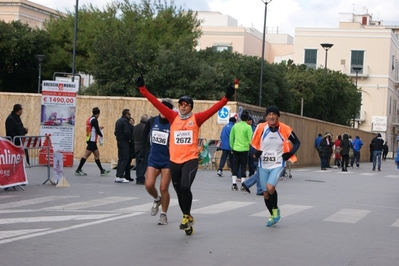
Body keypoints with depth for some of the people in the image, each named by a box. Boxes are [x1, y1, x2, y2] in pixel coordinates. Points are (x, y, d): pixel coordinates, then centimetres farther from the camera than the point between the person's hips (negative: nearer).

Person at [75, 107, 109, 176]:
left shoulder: (89, 119, 13)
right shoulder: (94, 120, -14)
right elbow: (97, 131, -16)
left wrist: (99, 128, 27)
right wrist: (101, 134, 3)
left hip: (90, 139, 10)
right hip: (92, 140, -10)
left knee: (97, 154, 14)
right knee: (86, 154, -8)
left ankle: (102, 170, 20)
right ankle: (78, 170, -8)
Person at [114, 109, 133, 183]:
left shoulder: (118, 121, 16)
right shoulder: (125, 121, -14)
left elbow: (115, 132, 18)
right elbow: (127, 132, -23)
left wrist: (118, 136, 14)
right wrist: (129, 139, -9)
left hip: (119, 141, 9)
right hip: (124, 142, -9)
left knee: (120, 159, 14)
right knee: (125, 159, -7)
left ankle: (118, 176, 15)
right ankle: (120, 177, -11)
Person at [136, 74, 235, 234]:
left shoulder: (196, 118, 0)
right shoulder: (173, 117, 5)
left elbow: (213, 109, -9)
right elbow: (157, 103, 1)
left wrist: (226, 97, -20)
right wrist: (142, 89, -4)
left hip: (191, 159, -4)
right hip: (174, 161, 4)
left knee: (185, 186, -23)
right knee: (179, 191, 12)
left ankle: (186, 216, -2)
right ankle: (188, 219, 31)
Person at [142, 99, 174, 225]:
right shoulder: (152, 121, -1)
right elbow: (144, 136, 15)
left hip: (167, 160, -3)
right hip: (153, 159, 3)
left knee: (164, 188, -2)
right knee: (149, 185, -9)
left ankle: (164, 215, 16)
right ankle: (157, 199, 25)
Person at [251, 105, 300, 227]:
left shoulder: (285, 129, -10)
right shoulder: (261, 128, -8)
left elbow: (297, 142, 4)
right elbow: (253, 144, 5)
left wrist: (290, 154, -11)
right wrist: (256, 153, -15)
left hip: (278, 164, -3)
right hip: (263, 165, 3)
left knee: (270, 187, -25)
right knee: (266, 193, 8)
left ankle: (276, 209, 2)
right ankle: (273, 216, 32)